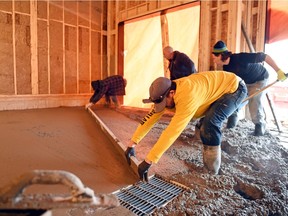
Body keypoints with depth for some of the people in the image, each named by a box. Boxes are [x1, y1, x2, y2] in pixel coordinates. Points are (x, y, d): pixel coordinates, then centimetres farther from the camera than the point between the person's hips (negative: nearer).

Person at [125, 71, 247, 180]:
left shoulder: (187, 96, -40)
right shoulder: (165, 92, -12)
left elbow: (172, 131, -42)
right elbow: (150, 118, -9)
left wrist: (148, 161, -38)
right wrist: (131, 145, -10)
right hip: (219, 87, 9)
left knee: (210, 123, -26)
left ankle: (211, 172, -10)